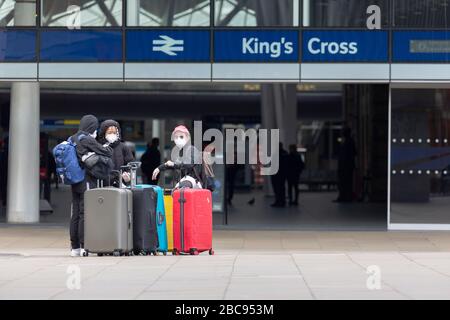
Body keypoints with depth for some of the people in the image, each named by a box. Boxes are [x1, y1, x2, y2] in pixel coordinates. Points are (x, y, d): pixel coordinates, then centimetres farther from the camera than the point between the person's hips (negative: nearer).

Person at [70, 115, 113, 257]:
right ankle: (84, 246, -7)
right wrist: (107, 147, 9)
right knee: (85, 213, -6)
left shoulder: (72, 139, 11)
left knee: (75, 214, 8)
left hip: (75, 181, 8)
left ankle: (75, 247, 11)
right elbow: (107, 153, -14)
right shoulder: (87, 140, -12)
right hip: (87, 180, -8)